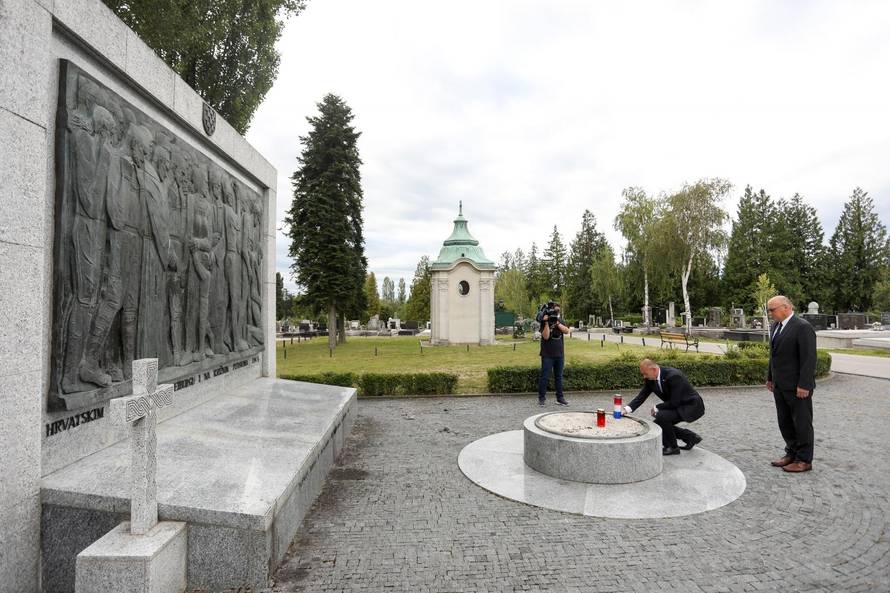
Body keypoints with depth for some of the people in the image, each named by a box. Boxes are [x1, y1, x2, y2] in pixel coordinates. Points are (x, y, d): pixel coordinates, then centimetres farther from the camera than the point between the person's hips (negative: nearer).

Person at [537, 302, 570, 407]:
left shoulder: (560, 321, 9)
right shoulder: (544, 322, -7)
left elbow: (566, 331, -7)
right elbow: (546, 336, -18)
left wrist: (557, 323, -17)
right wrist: (547, 323, -23)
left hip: (559, 354, 5)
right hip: (547, 355, -5)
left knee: (559, 377, 10)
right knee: (544, 376, -2)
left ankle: (560, 398, 16)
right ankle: (541, 398, 6)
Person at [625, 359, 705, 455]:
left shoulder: (673, 376, -30)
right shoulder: (650, 379, -6)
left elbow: (674, 402, -28)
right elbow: (641, 396, -4)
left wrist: (657, 408, -16)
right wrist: (627, 409, -18)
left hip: (692, 406, -9)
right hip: (678, 406, 9)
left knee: (661, 416, -26)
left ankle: (672, 447, -5)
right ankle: (691, 437, 22)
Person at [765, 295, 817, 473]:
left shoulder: (802, 327, -15)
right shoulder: (775, 327, 11)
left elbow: (809, 358, -18)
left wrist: (804, 385, -20)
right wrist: (770, 378, 16)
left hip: (797, 387, -8)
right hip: (780, 386, 8)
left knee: (802, 423, 4)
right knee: (785, 423, 15)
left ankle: (804, 460, 15)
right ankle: (792, 454, 27)